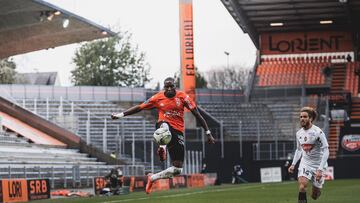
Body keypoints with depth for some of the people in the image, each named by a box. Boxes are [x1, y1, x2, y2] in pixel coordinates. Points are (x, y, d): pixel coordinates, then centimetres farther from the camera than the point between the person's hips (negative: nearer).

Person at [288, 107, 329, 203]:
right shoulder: (299, 133, 1)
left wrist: (320, 169, -25)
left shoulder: (318, 132, -17)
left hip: (318, 164, -3)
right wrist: (293, 164, 7)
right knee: (302, 184, -25)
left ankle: (318, 188, 42)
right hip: (305, 163, 4)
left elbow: (326, 151, -18)